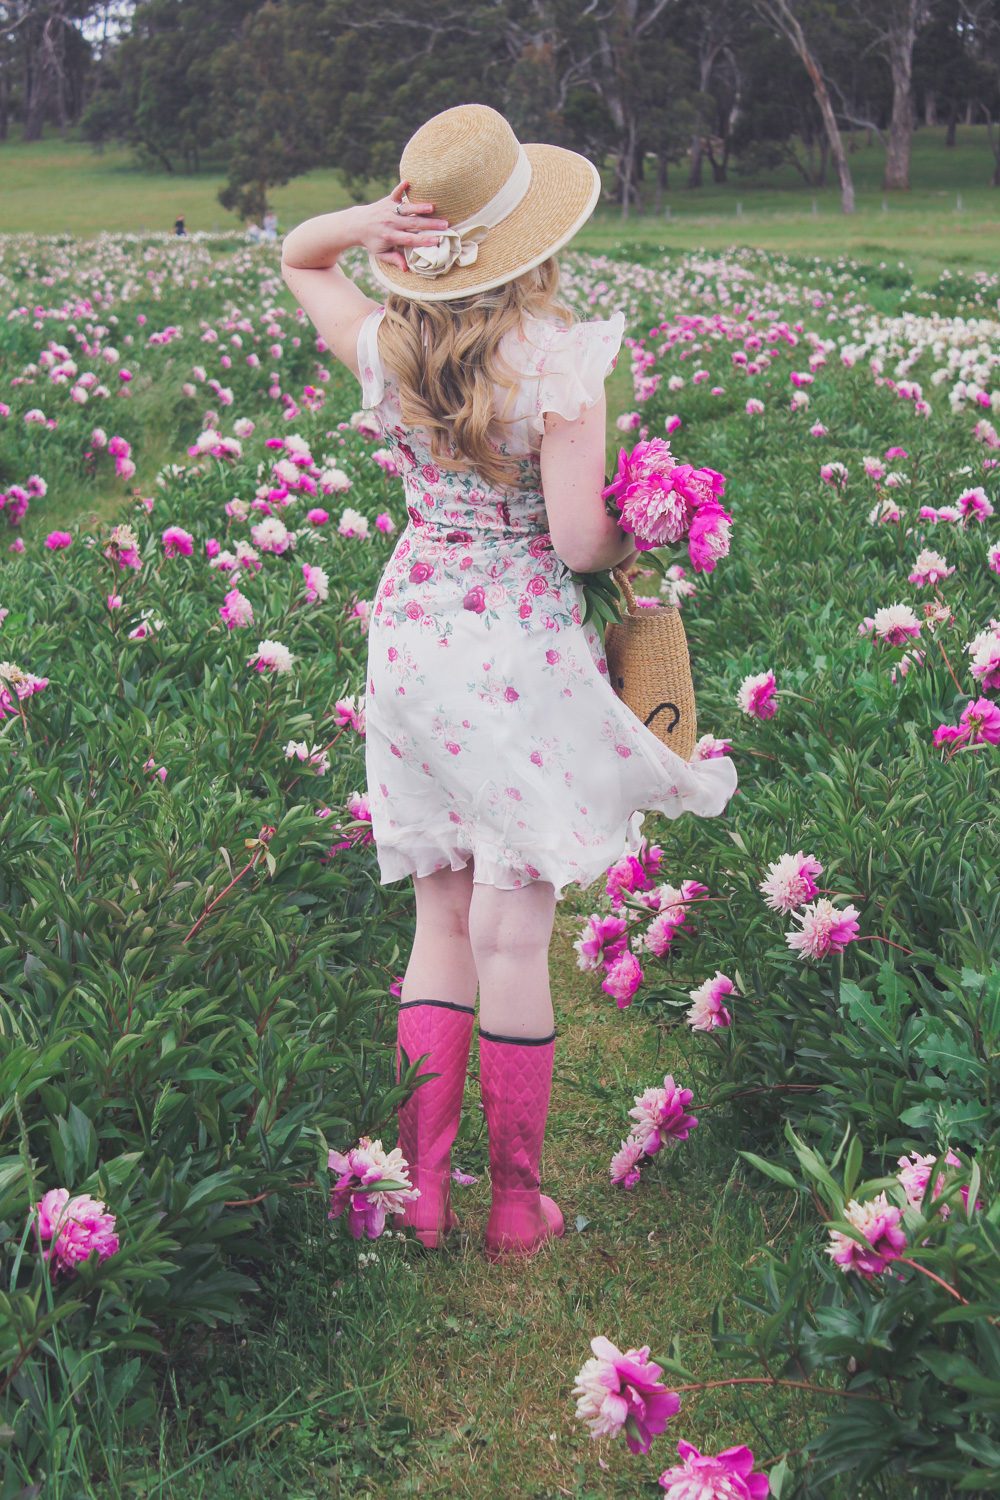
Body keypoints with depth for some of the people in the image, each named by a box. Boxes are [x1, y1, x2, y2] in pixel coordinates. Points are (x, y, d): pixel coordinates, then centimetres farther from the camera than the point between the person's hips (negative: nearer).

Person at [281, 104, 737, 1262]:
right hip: (522, 645, -5)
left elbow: (294, 257, 20)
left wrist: (367, 220, -1)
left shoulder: (386, 349, 0)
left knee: (440, 922, 14)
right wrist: (637, 547, 5)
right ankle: (517, 1201, 15)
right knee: (512, 936, 2)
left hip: (410, 632, 5)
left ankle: (420, 1187, 15)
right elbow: (578, 538, -18)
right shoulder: (560, 356, -14)